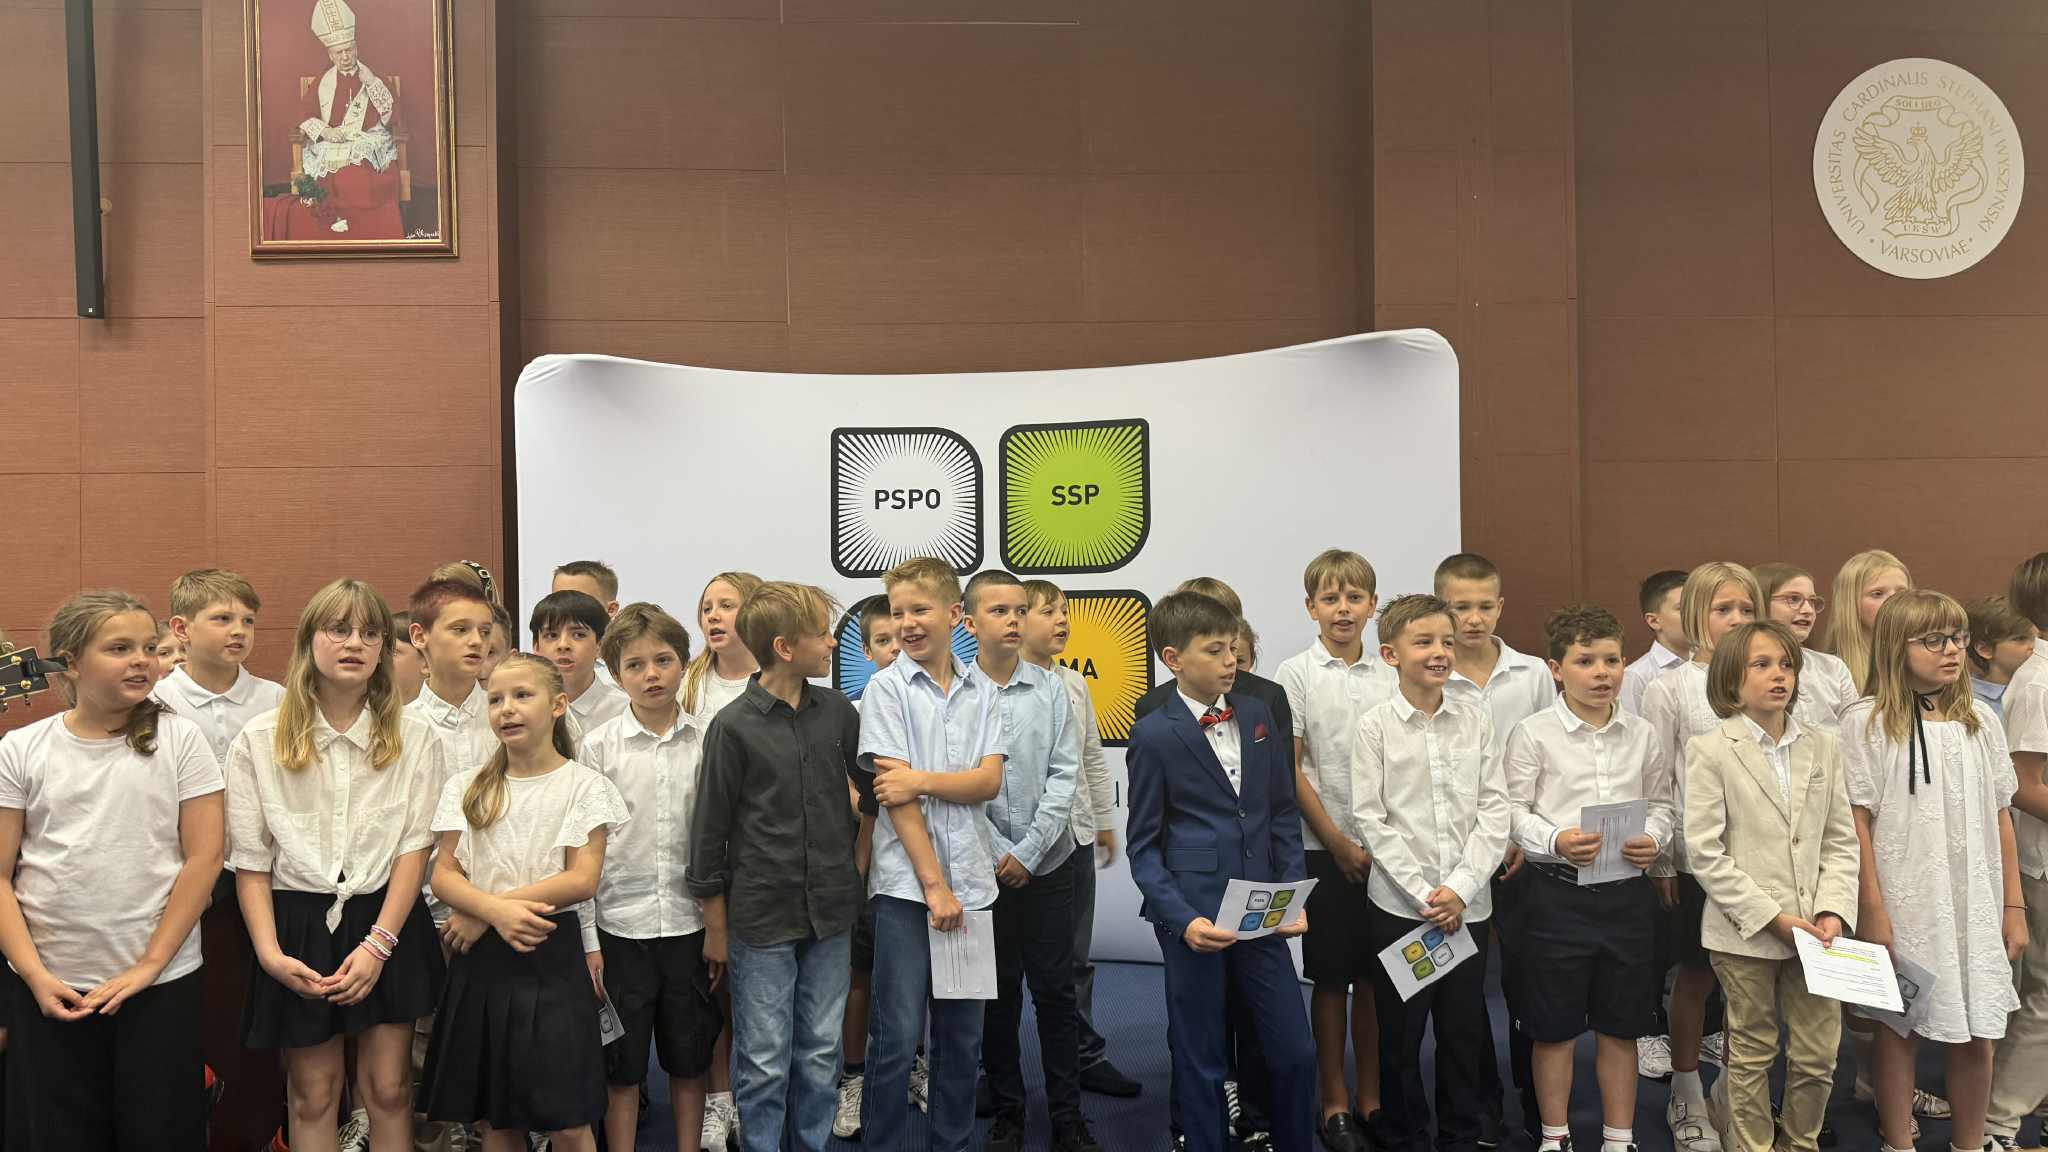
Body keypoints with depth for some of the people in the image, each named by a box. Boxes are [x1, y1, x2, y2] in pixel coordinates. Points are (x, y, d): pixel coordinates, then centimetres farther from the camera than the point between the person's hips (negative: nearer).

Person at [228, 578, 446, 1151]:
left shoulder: (414, 737, 0)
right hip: (300, 924, 0)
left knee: (389, 1087, 5)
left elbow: (415, 845, -4)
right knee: (312, 1093, 8)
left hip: (388, 920, 0)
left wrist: (378, 943, -13)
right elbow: (249, 858, 0)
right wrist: (270, 952, -11)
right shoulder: (259, 740, -1)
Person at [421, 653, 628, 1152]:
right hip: (481, 959, 3)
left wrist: (481, 912, -13)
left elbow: (582, 880, -11)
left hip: (551, 955, -3)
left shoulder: (583, 786, -2)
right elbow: (444, 875, 2)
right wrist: (496, 910, -19)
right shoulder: (467, 787, 8)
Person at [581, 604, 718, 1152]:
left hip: (689, 922, 1)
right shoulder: (597, 746, -3)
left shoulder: (707, 742, 0)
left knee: (689, 1059, 13)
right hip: (620, 925, -1)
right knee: (621, 1066, 8)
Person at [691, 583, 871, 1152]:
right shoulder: (734, 726, -10)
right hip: (761, 917, -4)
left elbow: (873, 784, 18)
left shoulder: (837, 711, 2)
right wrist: (716, 928, -2)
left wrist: (853, 836, 7)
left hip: (830, 912, 4)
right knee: (765, 1062, 5)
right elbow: (709, 830, -5)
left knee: (820, 1054, 14)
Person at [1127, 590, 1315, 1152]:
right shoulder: (1154, 734, -8)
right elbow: (1144, 847, -5)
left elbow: (1284, 813, 11)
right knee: (1202, 1062, 8)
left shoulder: (1259, 715, 5)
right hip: (1194, 915, -4)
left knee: (1295, 1051, 8)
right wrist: (1182, 919, -16)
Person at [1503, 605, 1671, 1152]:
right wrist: (1555, 842, -21)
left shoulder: (1641, 734, 6)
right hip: (1558, 892, -3)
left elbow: (1661, 802, 12)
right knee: (1554, 1027, 7)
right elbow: (1514, 810, -6)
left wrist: (1653, 839, -7)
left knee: (1621, 1026, 13)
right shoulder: (1533, 734, -5)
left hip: (1628, 892, 3)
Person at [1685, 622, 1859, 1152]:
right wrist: (1772, 916, -14)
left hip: (1813, 931, 4)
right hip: (1746, 931, -4)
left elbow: (1841, 841, 7)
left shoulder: (1823, 747, 8)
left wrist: (1833, 911, -8)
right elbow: (1705, 852, -10)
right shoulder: (1710, 750, -6)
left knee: (1818, 1057, 8)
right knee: (1752, 1056, 9)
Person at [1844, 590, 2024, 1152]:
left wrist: (2014, 905, 8)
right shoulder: (1867, 722, -6)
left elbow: (2000, 816, 10)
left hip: (1976, 905, 4)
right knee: (1901, 1030, 7)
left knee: (1977, 1035, 9)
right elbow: (1857, 822, -8)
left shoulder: (1980, 721, 7)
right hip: (1905, 906, -4)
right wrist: (1873, 910, -11)